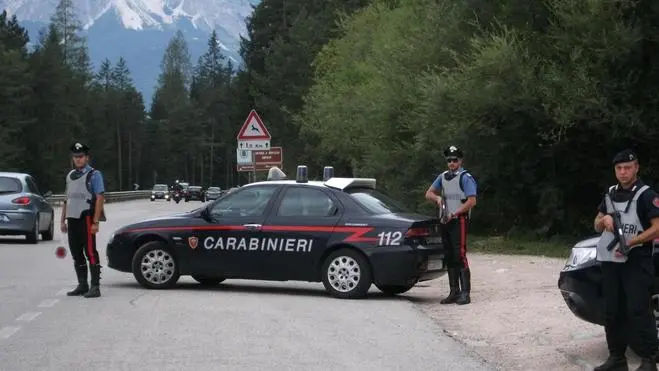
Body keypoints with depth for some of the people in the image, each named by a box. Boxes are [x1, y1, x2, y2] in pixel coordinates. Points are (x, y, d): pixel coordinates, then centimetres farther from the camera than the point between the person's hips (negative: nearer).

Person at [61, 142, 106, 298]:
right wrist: (63, 220, 16)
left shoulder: (94, 175, -4)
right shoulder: (70, 175, 18)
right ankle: (82, 285, 19)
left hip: (86, 219, -7)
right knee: (76, 253, 10)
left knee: (90, 252, -9)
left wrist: (95, 222, -17)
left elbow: (99, 199, -10)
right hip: (72, 219, 7)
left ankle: (95, 287, -8)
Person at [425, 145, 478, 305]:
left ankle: (465, 293, -13)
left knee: (460, 256, -13)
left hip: (459, 220, -7)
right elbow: (429, 193, 22)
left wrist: (454, 214, -15)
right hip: (445, 221, 7)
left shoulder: (466, 178, -5)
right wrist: (437, 198, -1)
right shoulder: (443, 177, 16)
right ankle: (454, 292, 13)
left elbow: (472, 201, -12)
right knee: (449, 258, 8)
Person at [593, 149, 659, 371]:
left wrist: (630, 243, -23)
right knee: (612, 312, 9)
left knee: (638, 311, -13)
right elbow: (597, 227, 20)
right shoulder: (610, 194, 15)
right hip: (610, 261, 7)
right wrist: (604, 219, -4)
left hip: (636, 263, -7)